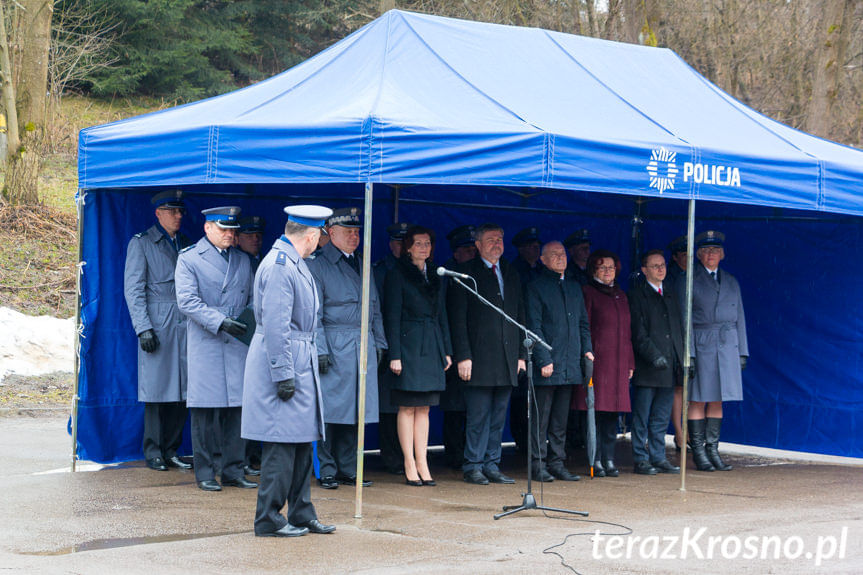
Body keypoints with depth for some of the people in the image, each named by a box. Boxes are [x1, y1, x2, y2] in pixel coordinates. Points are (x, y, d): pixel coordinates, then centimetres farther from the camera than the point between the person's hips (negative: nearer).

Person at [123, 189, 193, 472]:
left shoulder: (186, 245, 17)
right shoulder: (141, 244, 2)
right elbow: (133, 289, -3)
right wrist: (143, 328, -11)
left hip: (185, 325, 5)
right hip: (157, 327, -4)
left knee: (181, 390, 2)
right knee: (157, 389, -4)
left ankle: (171, 450, 10)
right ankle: (153, 452, 5)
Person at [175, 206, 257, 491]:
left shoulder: (243, 261, 18)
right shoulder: (188, 258, 2)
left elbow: (252, 299, 22)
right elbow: (187, 301, -8)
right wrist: (220, 322, -18)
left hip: (238, 343, 4)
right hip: (205, 345, -4)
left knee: (238, 407, 3)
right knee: (205, 409, -2)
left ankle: (233, 471, 11)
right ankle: (205, 473, 6)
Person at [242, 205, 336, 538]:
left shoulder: (294, 263, 16)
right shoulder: (279, 267, -17)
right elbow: (275, 326, -21)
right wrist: (283, 375, -21)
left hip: (300, 364, 10)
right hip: (283, 364, -10)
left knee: (302, 443, 12)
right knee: (281, 445, -6)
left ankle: (301, 515, 19)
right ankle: (268, 520, 0)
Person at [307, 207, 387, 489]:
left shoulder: (362, 265, 18)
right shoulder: (318, 265, -2)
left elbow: (375, 309, 22)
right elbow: (314, 313, -7)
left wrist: (378, 343, 14)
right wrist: (320, 349, -13)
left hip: (364, 348, 6)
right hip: (334, 346, -6)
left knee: (356, 410, 6)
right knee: (330, 410, -4)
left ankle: (348, 469, 12)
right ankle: (326, 470, 3)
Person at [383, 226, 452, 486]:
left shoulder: (434, 275, 15)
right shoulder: (397, 274, -3)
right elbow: (392, 316, -7)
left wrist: (447, 350, 11)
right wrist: (395, 354, -13)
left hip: (432, 347, 6)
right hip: (409, 346, -6)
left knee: (424, 408, 6)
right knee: (408, 407, -2)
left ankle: (422, 462, 8)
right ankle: (410, 465, 1)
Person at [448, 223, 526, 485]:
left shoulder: (511, 274, 17)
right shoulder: (466, 274, 0)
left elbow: (520, 316, 19)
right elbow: (457, 318, -5)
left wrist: (521, 354, 12)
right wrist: (463, 356, -12)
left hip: (507, 361, 5)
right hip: (479, 360, -5)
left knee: (498, 418, 7)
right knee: (478, 417, -4)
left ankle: (492, 465, 13)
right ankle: (473, 466, 4)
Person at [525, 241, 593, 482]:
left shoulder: (574, 286, 16)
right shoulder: (536, 287, -2)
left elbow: (583, 322, 21)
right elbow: (534, 327, -8)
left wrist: (587, 349, 6)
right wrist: (544, 360, -14)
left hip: (570, 365, 6)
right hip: (547, 364, -6)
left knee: (561, 418, 9)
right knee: (541, 416, -2)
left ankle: (557, 463, 14)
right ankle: (539, 464, 4)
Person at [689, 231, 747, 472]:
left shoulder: (731, 282, 16)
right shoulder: (690, 279, 2)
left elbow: (739, 317, 17)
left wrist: (742, 352, 10)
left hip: (727, 346, 4)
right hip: (700, 345, -4)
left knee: (717, 401, 6)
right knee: (698, 400, -3)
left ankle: (713, 450, 10)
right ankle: (698, 453, 1)